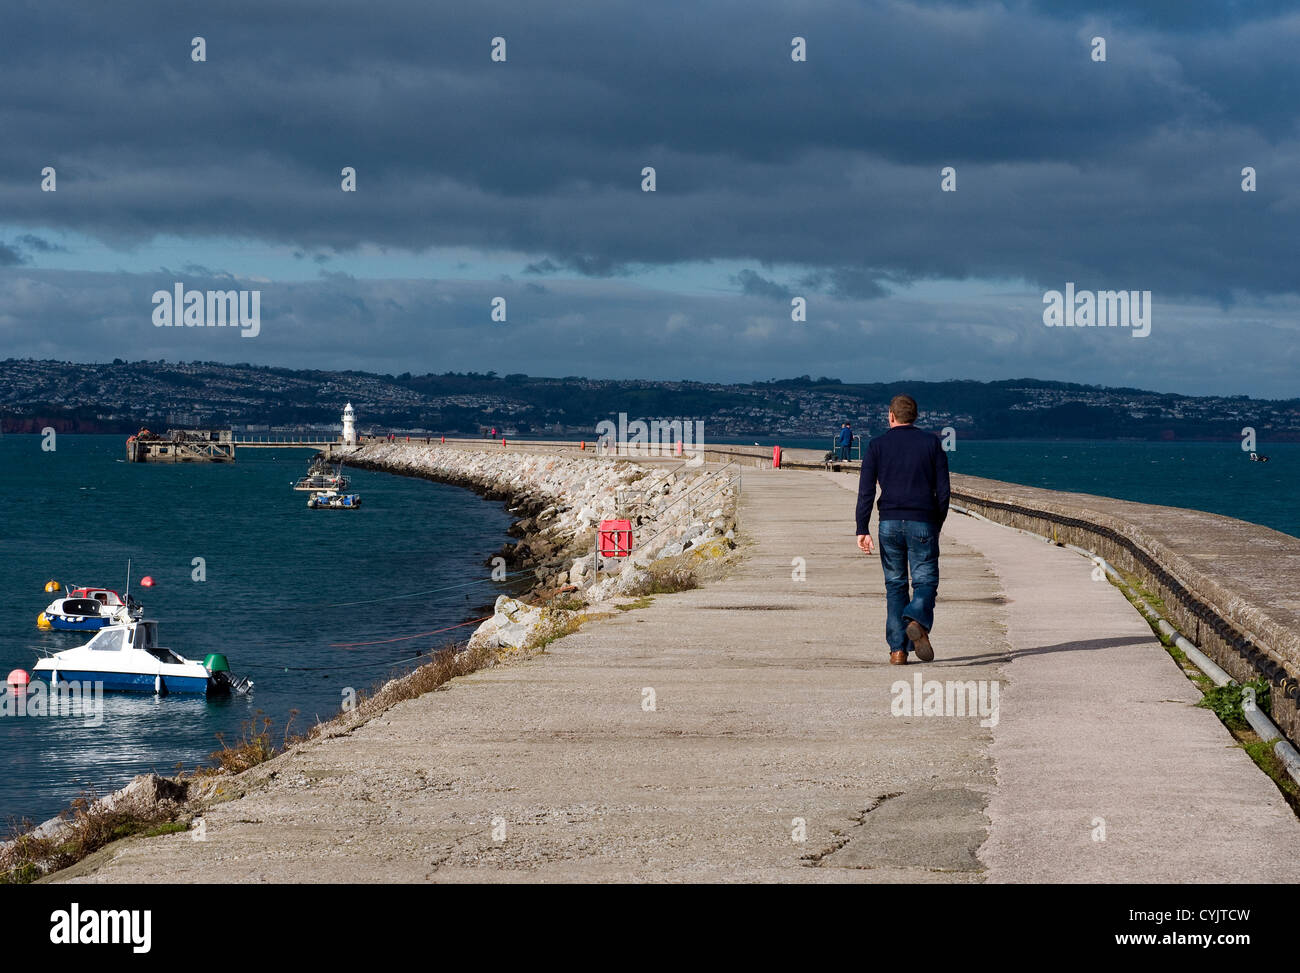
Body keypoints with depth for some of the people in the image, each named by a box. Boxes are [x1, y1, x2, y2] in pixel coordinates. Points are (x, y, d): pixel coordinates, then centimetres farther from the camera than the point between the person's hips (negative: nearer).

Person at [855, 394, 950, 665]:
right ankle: (917, 622, -30)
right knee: (925, 582, 2)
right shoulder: (932, 443, 6)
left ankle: (898, 650, 3)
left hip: (889, 523, 1)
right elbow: (943, 490, 3)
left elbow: (866, 491, -4)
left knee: (895, 585, 9)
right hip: (922, 523, -1)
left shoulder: (877, 445, 4)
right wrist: (937, 525, 14)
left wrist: (863, 530, -5)